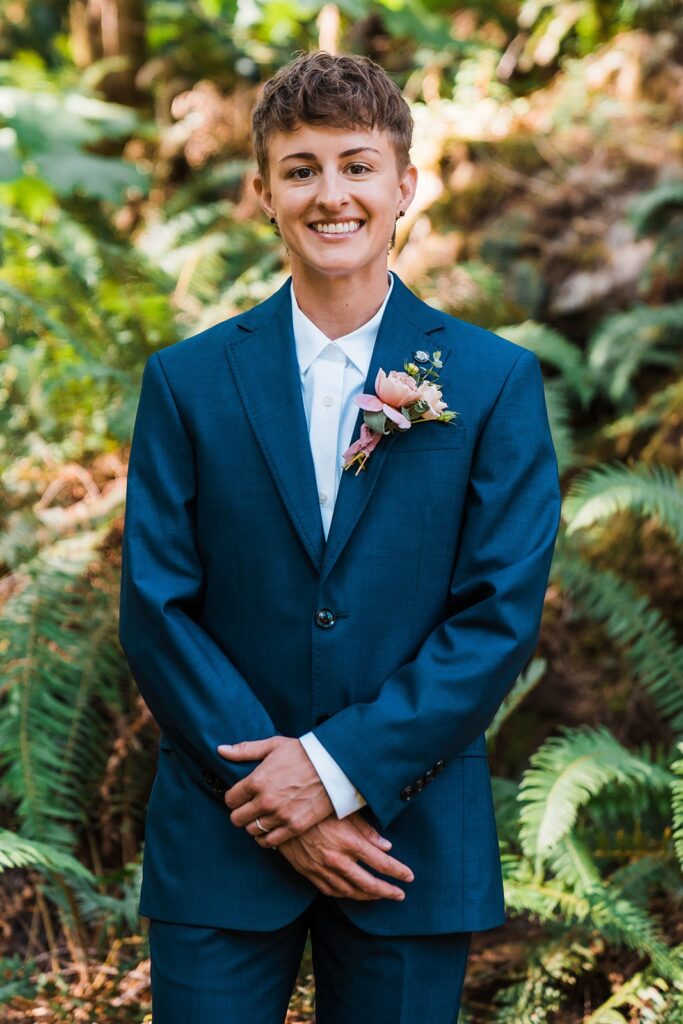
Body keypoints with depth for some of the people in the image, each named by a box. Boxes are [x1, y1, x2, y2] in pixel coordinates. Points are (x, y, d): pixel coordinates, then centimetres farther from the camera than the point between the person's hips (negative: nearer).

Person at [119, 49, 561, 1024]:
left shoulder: (497, 381, 1)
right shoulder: (188, 379, 3)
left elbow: (503, 615, -5)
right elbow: (154, 611, -1)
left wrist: (341, 766, -12)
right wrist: (271, 793, -10)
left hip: (410, 836, 0)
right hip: (223, 836, 0)